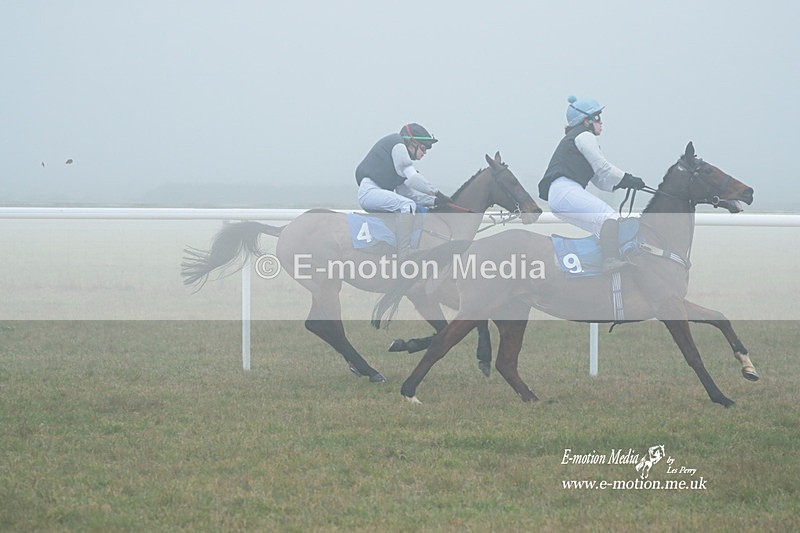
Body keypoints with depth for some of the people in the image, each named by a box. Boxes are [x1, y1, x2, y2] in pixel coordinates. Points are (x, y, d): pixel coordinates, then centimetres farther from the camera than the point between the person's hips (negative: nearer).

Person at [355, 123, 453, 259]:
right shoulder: (398, 145, -4)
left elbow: (404, 190, 19)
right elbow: (412, 179, -13)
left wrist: (434, 201, 11)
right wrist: (437, 193, -7)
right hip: (369, 191, -11)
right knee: (408, 206, -27)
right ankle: (402, 258, -36)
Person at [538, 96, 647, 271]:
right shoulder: (584, 135, 4)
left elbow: (598, 180, 28)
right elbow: (602, 168, -5)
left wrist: (622, 183, 15)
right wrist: (628, 180, 3)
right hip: (566, 190, -10)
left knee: (605, 229, 10)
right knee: (610, 216, -23)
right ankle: (610, 259, -42)